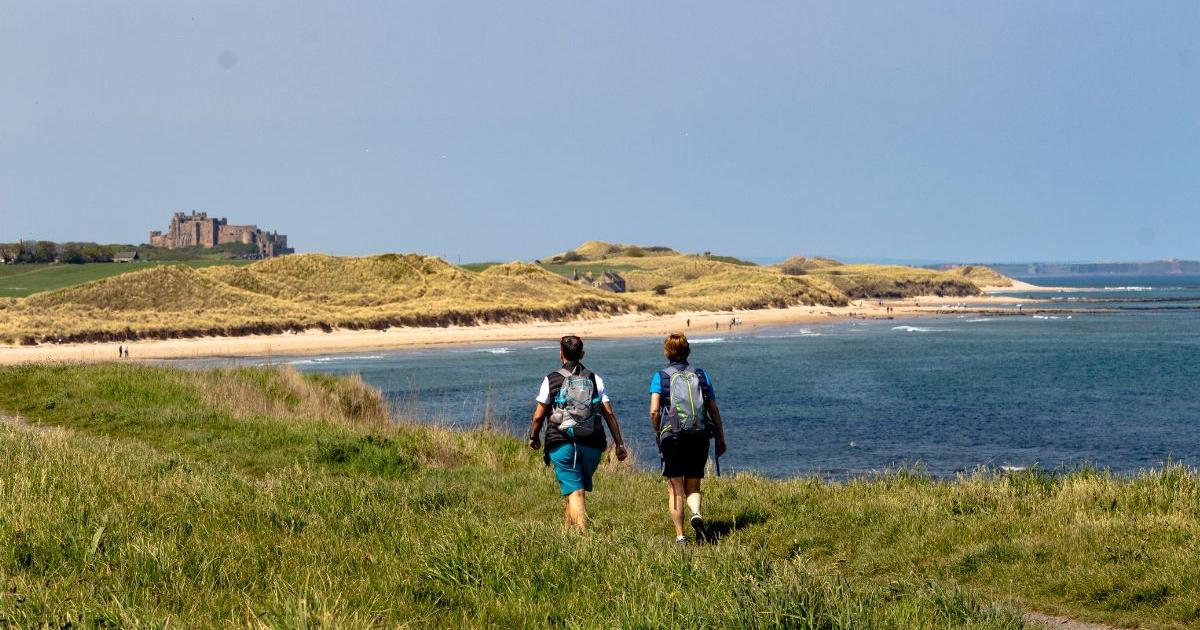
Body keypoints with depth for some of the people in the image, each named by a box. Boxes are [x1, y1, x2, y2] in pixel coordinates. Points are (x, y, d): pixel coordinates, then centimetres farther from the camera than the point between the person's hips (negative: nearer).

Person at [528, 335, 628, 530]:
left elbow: (538, 416, 0)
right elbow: (609, 414, 2)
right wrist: (620, 444, 6)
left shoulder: (551, 379, 0)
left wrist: (534, 437, 17)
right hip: (591, 445, 3)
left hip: (562, 444, -3)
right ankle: (568, 527, 32)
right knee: (581, 489, 20)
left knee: (575, 492, -5)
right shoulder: (595, 379, 7)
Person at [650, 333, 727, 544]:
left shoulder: (660, 377, 1)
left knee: (675, 489, 8)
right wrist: (721, 438, 15)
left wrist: (657, 433, 6)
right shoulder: (702, 376, 8)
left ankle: (680, 536, 4)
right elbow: (714, 411, 7)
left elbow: (654, 411, -10)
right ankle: (697, 514, -16)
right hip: (699, 438, 2)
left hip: (672, 437, -2)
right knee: (693, 486, 13)